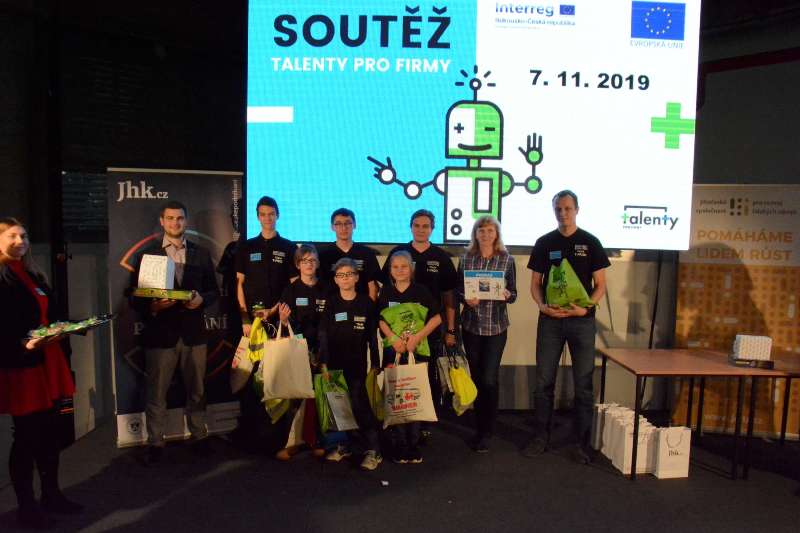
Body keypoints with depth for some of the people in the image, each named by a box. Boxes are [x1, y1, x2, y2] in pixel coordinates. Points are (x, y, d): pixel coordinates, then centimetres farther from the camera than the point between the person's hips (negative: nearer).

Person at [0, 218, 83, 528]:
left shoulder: (32, 274, 14)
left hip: (47, 363, 7)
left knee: (49, 432, 14)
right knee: (26, 436, 4)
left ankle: (51, 494, 28)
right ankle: (25, 505, 20)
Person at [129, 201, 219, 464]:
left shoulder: (201, 254, 8)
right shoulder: (147, 254, 3)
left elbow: (214, 290, 10)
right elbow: (135, 295, 1)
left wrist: (202, 299, -11)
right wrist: (152, 306, -18)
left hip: (194, 332, 2)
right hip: (160, 332, -2)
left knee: (196, 390, 12)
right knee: (156, 392, 4)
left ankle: (199, 436, 25)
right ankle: (155, 443, 17)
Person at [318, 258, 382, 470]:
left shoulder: (366, 303, 2)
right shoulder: (330, 302, 3)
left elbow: (372, 335, 4)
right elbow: (323, 334, -2)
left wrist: (375, 363, 2)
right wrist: (323, 363, -9)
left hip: (357, 363, -2)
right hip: (334, 362, 2)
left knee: (359, 403, -9)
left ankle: (373, 450, -3)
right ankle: (345, 445, 22)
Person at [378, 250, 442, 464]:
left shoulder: (421, 290, 0)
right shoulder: (386, 292, 6)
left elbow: (436, 318, -1)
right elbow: (381, 320, 6)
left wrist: (417, 337, -11)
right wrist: (393, 338, -10)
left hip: (419, 351, -1)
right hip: (393, 351, 1)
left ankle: (413, 443, 15)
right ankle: (400, 444, 13)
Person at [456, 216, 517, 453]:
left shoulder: (507, 260, 0)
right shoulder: (466, 258, 4)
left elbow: (513, 293, 3)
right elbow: (458, 290, 6)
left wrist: (507, 295, -19)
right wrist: (466, 299, -15)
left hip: (496, 326, -2)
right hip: (471, 325, 2)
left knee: (489, 380, -5)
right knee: (476, 377, 10)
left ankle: (485, 433, 9)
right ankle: (480, 426, 26)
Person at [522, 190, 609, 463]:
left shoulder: (590, 242, 1)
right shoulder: (544, 242, 6)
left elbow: (600, 284, 1)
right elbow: (535, 283, 8)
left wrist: (586, 307, -17)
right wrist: (542, 305, -12)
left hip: (582, 320, -1)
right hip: (550, 319, 1)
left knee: (583, 384, 5)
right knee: (543, 382, 6)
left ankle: (581, 442, 17)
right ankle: (541, 436, 19)